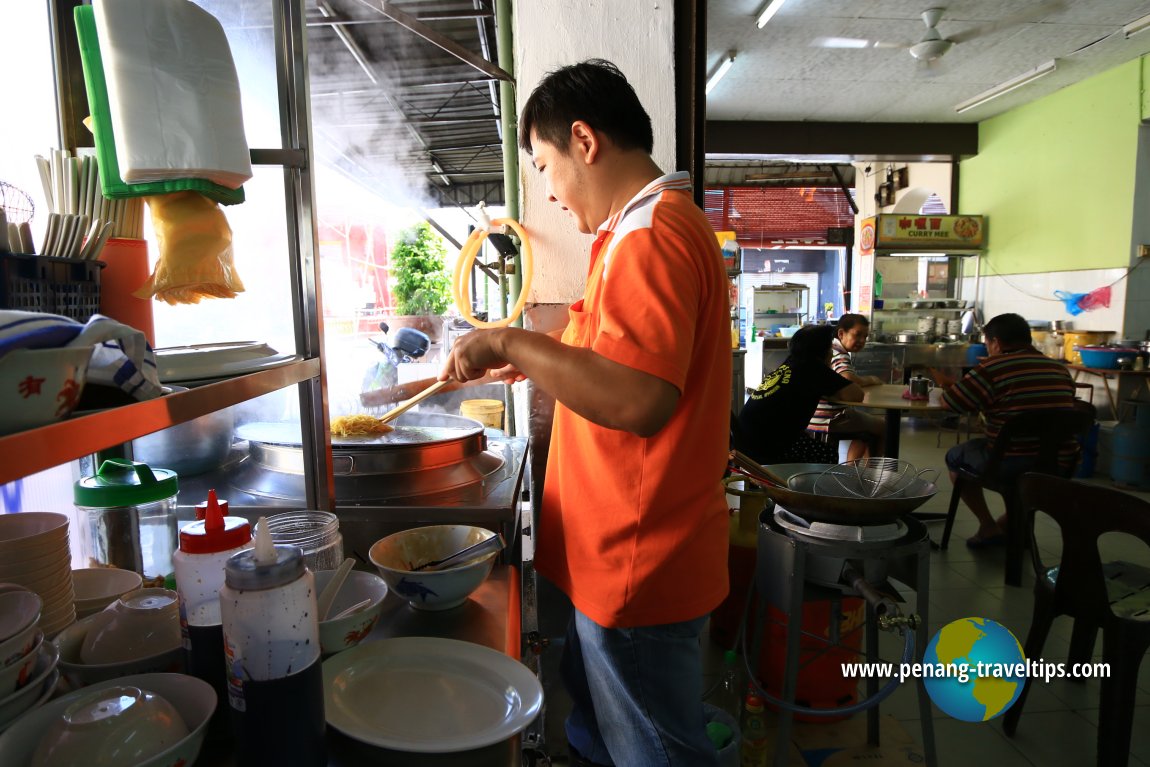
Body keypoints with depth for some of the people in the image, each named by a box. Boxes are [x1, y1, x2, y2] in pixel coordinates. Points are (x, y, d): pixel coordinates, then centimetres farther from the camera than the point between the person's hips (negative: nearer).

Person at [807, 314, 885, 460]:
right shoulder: (839, 354, -17)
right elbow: (848, 379, -35)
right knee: (882, 426, 11)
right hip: (828, 420, -10)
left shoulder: (829, 348, 13)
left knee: (867, 429, 31)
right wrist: (870, 379, -15)